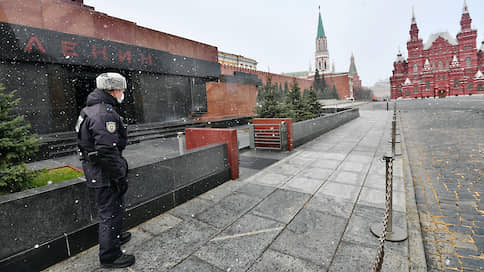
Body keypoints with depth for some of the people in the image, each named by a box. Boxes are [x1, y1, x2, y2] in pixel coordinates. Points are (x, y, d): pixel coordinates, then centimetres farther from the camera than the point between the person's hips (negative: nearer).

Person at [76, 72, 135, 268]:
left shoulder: (93, 109, 11)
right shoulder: (106, 114, -24)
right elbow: (107, 151, -29)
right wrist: (120, 177, -20)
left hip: (96, 169, 11)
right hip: (104, 173, -11)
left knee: (114, 207, 26)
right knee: (110, 212, 3)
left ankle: (114, 236, 47)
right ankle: (110, 256, 20)